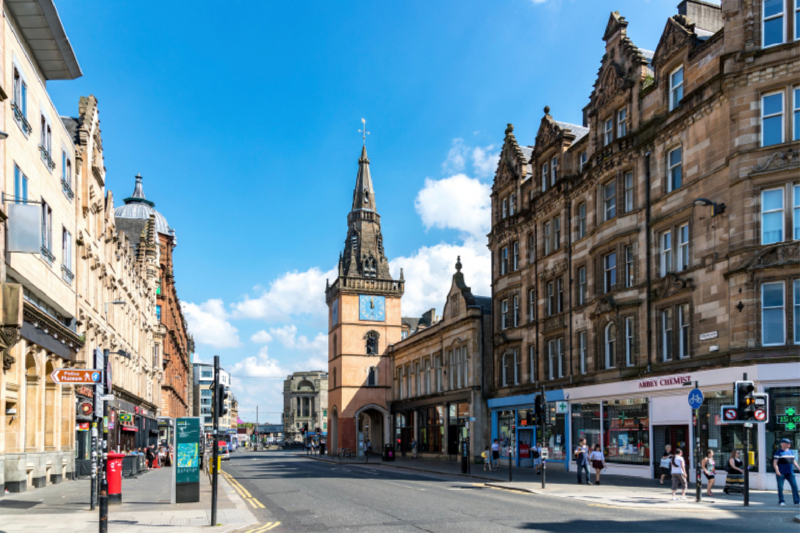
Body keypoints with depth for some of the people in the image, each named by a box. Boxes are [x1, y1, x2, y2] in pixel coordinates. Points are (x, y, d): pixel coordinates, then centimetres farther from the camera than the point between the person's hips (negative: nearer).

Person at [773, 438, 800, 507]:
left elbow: (794, 462, 22)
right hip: (781, 473, -5)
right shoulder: (778, 452, -3)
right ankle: (781, 501, 5)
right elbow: (775, 463, -7)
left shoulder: (791, 452, 15)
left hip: (790, 473, 5)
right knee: (780, 487, -3)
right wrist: (777, 470, -20)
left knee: (794, 486, -2)